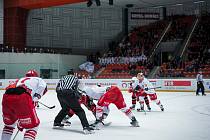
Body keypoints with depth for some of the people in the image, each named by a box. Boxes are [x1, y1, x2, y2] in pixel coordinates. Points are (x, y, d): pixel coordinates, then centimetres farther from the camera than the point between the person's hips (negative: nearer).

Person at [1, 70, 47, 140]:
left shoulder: (19, 80, 43)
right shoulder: (37, 79, 30)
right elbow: (43, 86, 3)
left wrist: (19, 122, 50)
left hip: (6, 97, 6)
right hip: (22, 98, -5)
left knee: (9, 124, 31)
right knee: (33, 125, 10)